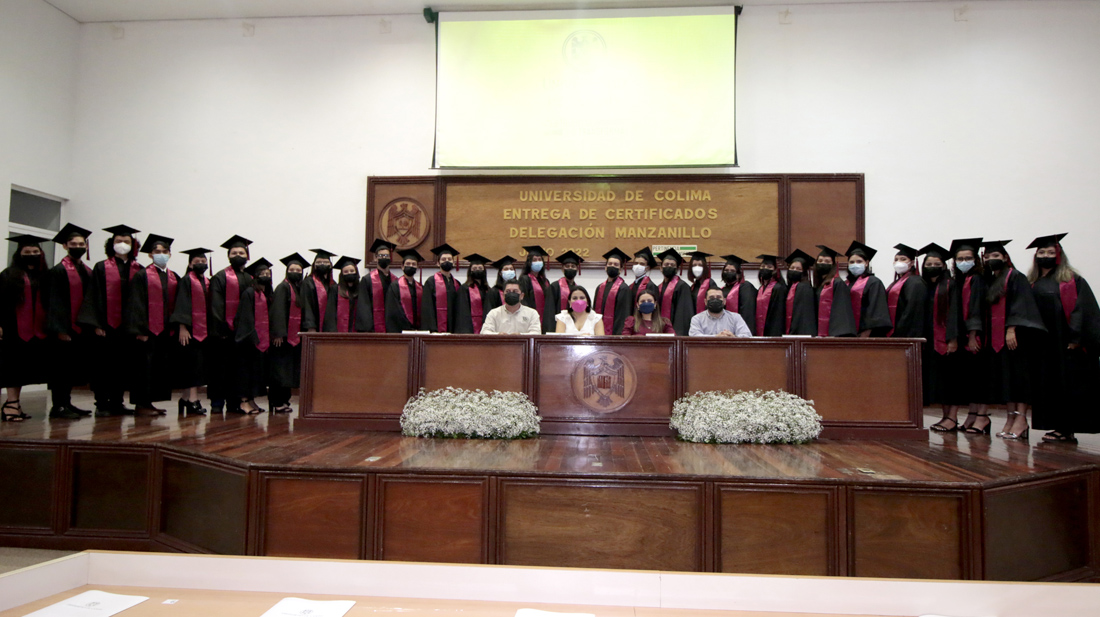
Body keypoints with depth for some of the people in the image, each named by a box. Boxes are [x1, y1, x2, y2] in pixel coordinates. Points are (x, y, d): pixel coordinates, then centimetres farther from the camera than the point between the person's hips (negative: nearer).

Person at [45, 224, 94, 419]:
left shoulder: (88, 271, 14)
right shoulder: (58, 271, -6)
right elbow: (54, 301, -11)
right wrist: (60, 329, -18)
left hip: (82, 328, 7)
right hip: (64, 328, -7)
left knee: (74, 366, 11)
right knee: (61, 366, -2)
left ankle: (66, 403, 19)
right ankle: (58, 406, 4)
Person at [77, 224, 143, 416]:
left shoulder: (138, 270, 11)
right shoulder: (101, 268, 3)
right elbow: (94, 297, -2)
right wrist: (95, 324, -11)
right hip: (106, 326, -3)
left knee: (123, 364, 6)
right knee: (104, 365, 0)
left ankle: (116, 402, 15)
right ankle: (101, 404, 8)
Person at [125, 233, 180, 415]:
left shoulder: (174, 278, 13)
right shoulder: (141, 276, -1)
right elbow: (136, 304, -7)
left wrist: (177, 328, 6)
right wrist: (139, 330, -15)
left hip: (167, 330, 5)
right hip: (148, 330, -5)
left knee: (162, 366, 7)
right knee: (145, 365, -3)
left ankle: (149, 402, 16)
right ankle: (140, 404, 5)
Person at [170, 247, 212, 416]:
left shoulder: (207, 282, 16)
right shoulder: (186, 280, -2)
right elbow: (182, 305, -9)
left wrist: (211, 328, 12)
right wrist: (182, 327, -17)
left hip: (204, 329, 6)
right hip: (190, 329, -6)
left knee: (199, 364, 6)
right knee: (193, 363, -10)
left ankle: (185, 398, 15)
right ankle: (193, 400, -10)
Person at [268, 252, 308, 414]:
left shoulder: (300, 289, 17)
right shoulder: (283, 287, -5)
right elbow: (278, 311, -14)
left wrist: (302, 332, 9)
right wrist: (278, 333, -22)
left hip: (295, 336, 7)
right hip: (283, 335, -7)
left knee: (289, 370, 9)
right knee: (279, 369, -4)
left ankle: (283, 401, 16)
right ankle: (276, 402, 0)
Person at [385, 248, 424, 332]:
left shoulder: (421, 288, 14)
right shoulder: (395, 286, -1)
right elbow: (393, 312, -8)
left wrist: (419, 328, -2)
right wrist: (410, 328, -11)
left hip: (418, 330, 4)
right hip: (400, 331, -4)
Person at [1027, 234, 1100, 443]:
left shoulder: (1073, 281, -1)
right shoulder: (1032, 284, 12)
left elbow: (1081, 310, -8)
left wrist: (1075, 338, -17)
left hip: (1066, 345, -5)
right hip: (1043, 345, 5)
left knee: (1069, 385, -2)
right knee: (1048, 386, 6)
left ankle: (1068, 429, 1)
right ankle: (1060, 427, 12)